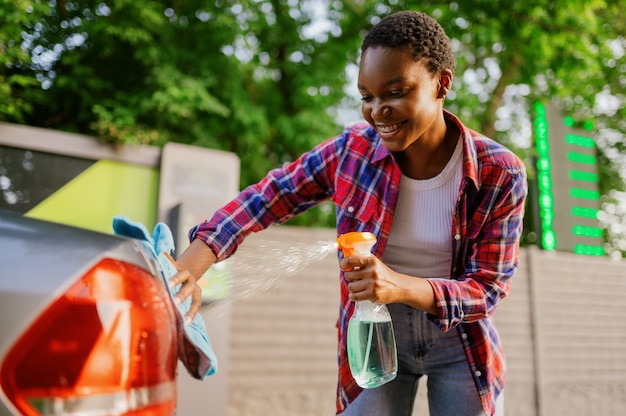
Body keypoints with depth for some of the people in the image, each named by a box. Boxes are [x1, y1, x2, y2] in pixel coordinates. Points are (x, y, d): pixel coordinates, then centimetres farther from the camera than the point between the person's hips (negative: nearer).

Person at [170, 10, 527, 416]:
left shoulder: (500, 174, -18)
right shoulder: (352, 151, -14)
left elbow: (488, 287, -16)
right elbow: (266, 198, -10)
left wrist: (400, 287, -36)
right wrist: (191, 265, -25)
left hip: (460, 344, 0)